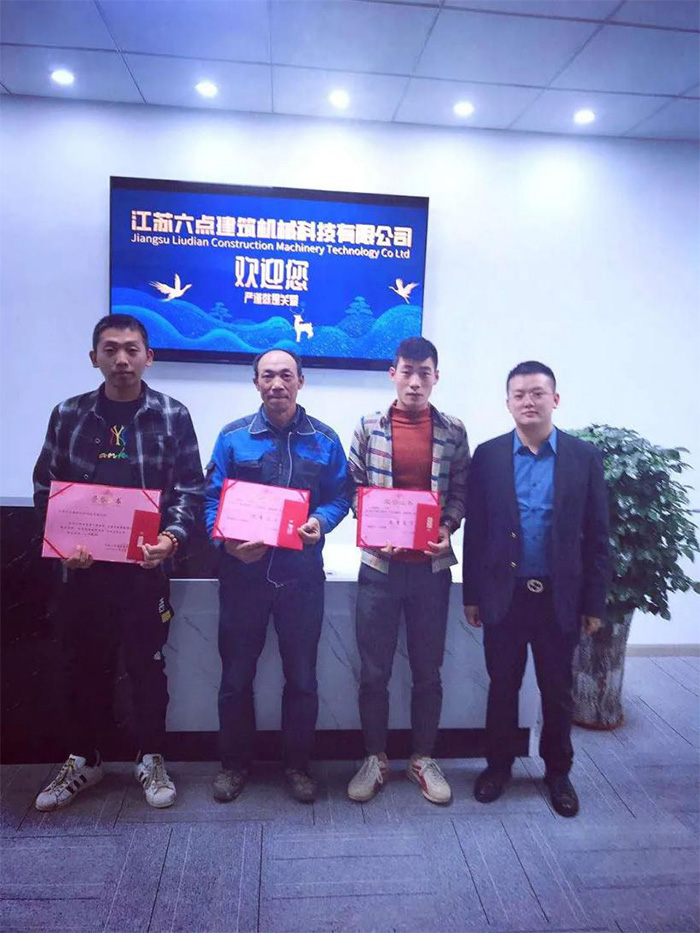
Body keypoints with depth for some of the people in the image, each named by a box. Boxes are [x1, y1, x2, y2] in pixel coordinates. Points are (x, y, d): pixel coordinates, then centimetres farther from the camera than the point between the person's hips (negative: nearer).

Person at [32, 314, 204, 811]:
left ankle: (151, 759, 29)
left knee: (148, 664, 10)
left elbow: (190, 488, -1)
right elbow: (46, 488, 8)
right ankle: (83, 761, 34)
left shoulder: (172, 415, -1)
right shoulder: (69, 415, 5)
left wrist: (172, 536, -18)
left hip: (146, 565, -2)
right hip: (83, 566, 2)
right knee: (87, 665, 14)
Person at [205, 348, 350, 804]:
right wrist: (227, 540, -18)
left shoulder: (324, 439, 3)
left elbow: (340, 496, 4)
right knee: (236, 675, 11)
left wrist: (320, 522, -16)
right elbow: (213, 499, 0)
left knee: (302, 676, 12)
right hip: (243, 569, 0)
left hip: (302, 572, 1)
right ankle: (235, 763, 33)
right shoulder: (233, 436, 1)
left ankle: (298, 764, 32)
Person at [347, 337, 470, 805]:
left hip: (432, 566, 1)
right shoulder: (369, 427, 1)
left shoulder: (453, 431, 2)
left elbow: (460, 492, 6)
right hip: (380, 564, 0)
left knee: (428, 670, 12)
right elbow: (354, 488, 3)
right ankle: (375, 759, 28)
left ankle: (424, 759, 31)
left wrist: (446, 530, -11)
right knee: (373, 670, 9)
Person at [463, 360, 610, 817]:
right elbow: (475, 530, 0)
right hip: (504, 594, 0)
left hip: (560, 597, 0)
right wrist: (472, 595, 0)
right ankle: (499, 765, 34)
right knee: (502, 685, 14)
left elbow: (597, 535, 0)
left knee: (558, 690, 14)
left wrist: (595, 602, -1)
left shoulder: (584, 456, -2)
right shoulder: (488, 455, -1)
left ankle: (558, 771, 35)